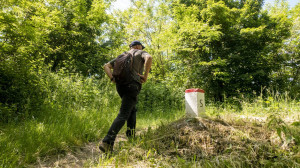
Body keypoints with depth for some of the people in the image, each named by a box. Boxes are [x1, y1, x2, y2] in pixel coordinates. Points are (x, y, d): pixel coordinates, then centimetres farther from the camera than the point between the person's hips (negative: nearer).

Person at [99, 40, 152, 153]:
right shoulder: (141, 53, 11)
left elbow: (106, 66, 20)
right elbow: (149, 58, -14)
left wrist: (112, 79, 9)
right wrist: (145, 75, -11)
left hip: (120, 86, 7)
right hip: (132, 85, -7)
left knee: (132, 110, 24)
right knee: (123, 115, -11)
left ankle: (131, 135, 19)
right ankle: (107, 142, -20)